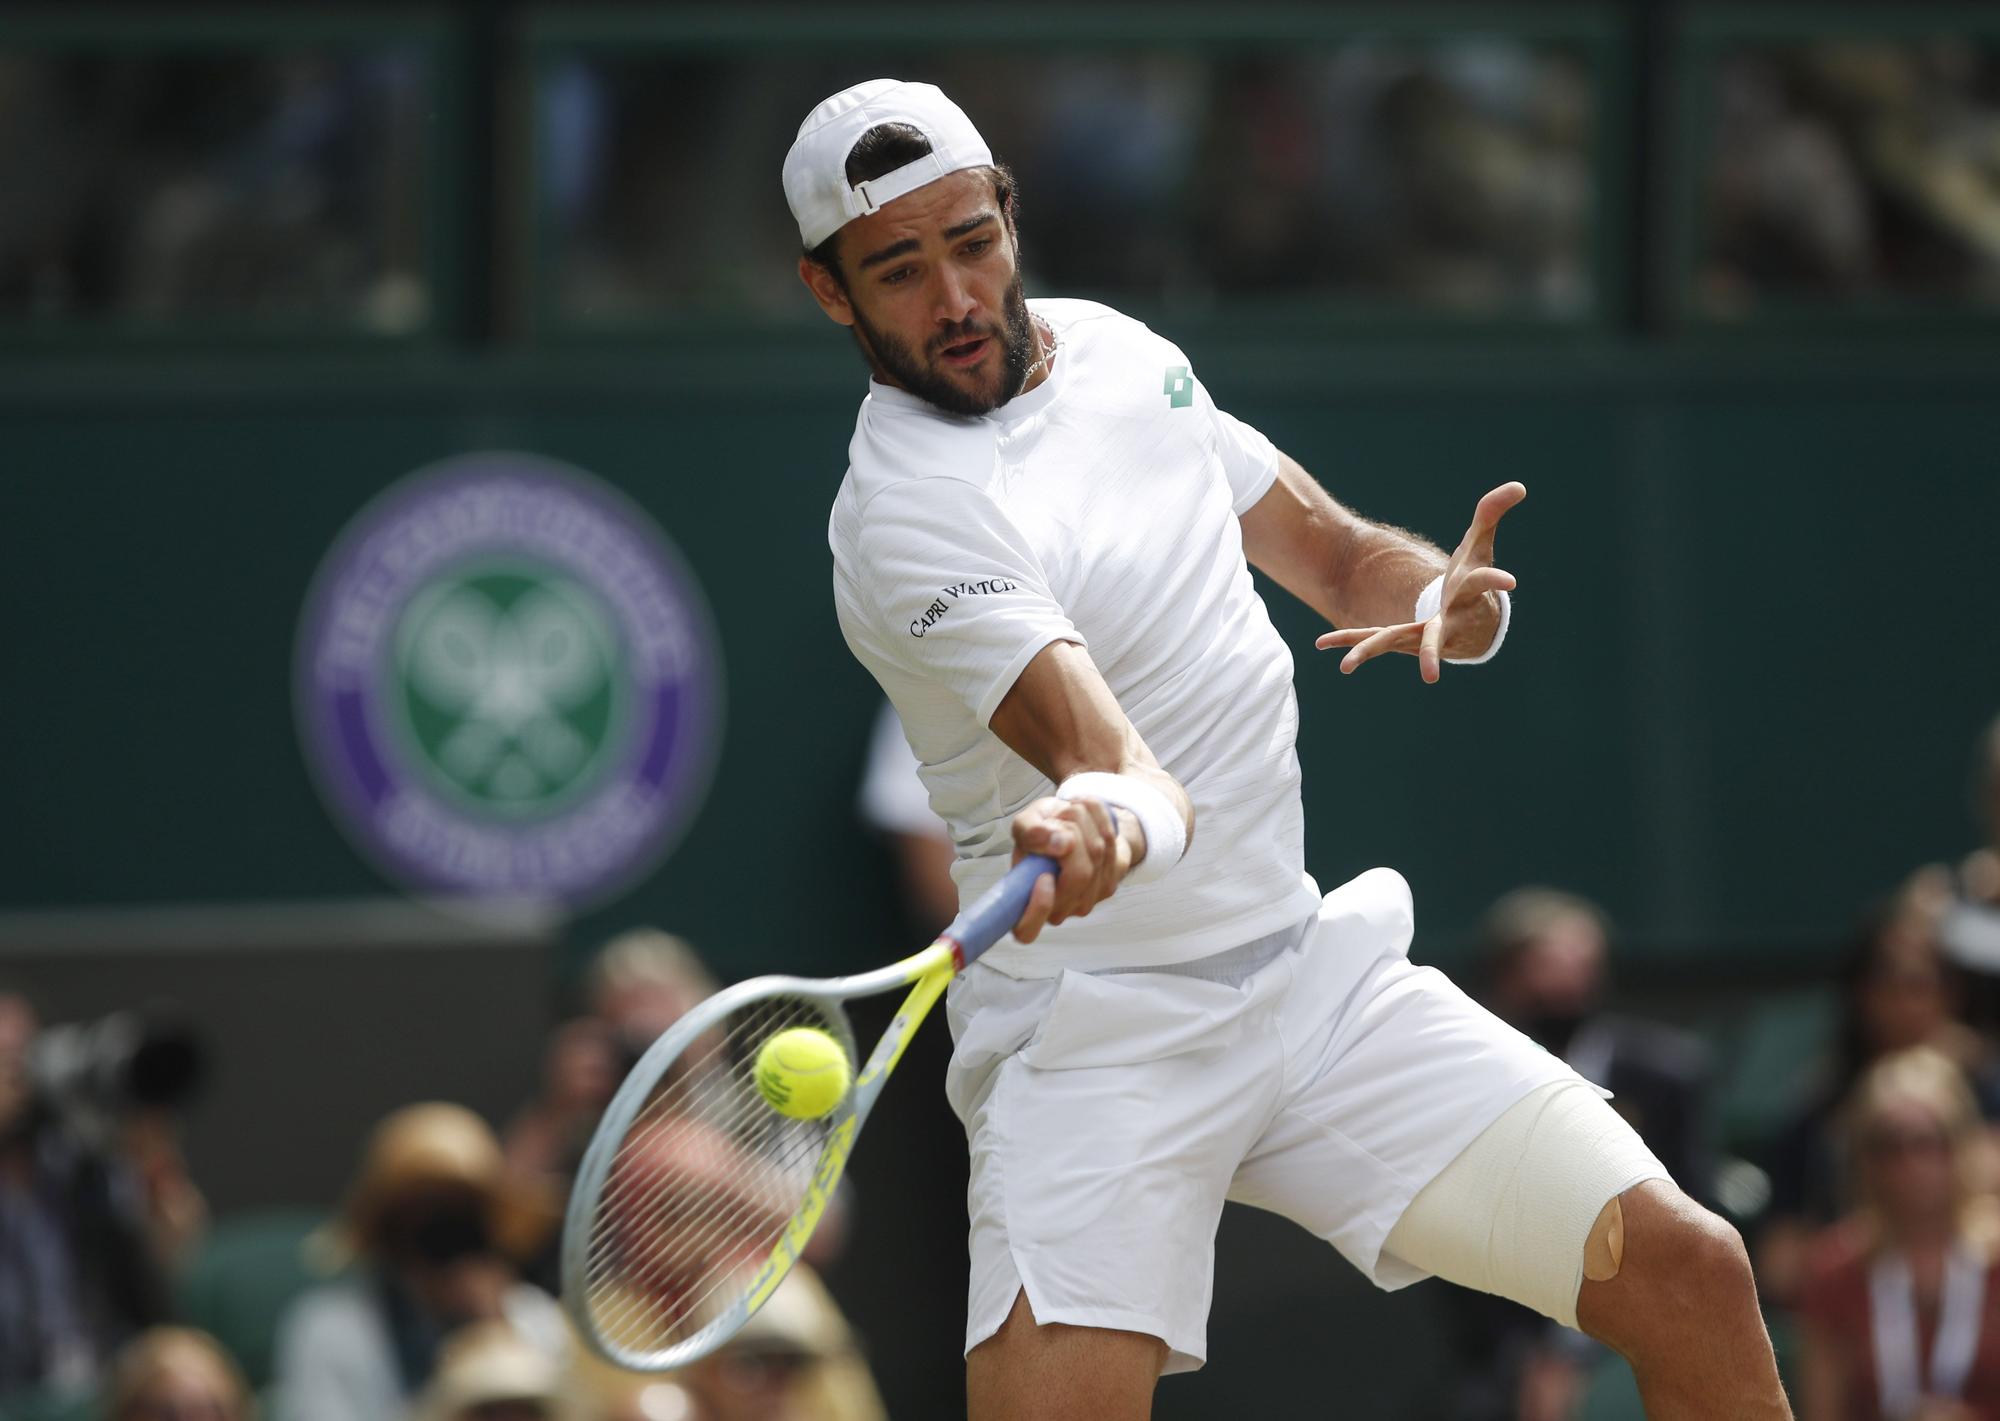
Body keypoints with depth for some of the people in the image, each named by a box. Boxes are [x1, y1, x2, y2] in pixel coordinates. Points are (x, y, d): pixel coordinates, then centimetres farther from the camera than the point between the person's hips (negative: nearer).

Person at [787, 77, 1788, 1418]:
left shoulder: (1118, 352, 8)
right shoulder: (906, 517, -17)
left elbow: (1340, 557, 17)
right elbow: (1109, 755, -31)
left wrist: (1448, 601, -7)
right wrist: (1106, 821, -55)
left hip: (1318, 975, 7)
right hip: (1098, 1041, -7)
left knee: (1690, 1275, -6)